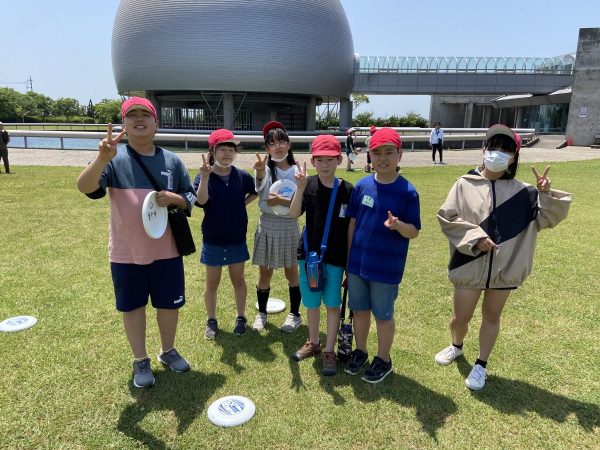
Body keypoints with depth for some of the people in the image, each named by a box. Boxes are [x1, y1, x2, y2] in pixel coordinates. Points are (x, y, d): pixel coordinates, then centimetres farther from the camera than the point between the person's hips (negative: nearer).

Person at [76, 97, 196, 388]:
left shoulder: (171, 160, 2)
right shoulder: (114, 159, -6)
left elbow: (191, 198, 7)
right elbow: (84, 187, -22)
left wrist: (174, 198, -16)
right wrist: (102, 159, -39)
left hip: (166, 250, 2)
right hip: (126, 252, -2)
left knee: (169, 304, 14)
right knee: (133, 306, 12)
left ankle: (168, 351, 39)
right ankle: (140, 361, 32)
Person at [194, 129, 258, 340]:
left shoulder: (242, 176, -4)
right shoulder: (204, 177, -11)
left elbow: (256, 192, 15)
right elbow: (201, 200, -29)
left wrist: (243, 203, 0)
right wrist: (205, 176, -40)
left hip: (237, 239, 2)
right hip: (213, 240, -1)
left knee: (238, 279, 14)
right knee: (212, 282, 12)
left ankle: (241, 317, 30)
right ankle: (211, 321, 28)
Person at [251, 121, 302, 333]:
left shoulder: (297, 171, -2)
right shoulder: (265, 168, -6)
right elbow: (260, 185, -31)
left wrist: (282, 200, -20)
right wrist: (260, 171, -53)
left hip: (289, 227, 0)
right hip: (267, 225, 0)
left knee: (291, 272, 12)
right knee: (264, 273, 10)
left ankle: (294, 314, 29)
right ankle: (261, 313, 30)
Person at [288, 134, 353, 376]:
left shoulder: (347, 190, -7)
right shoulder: (308, 185, -6)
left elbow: (351, 227, -1)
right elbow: (294, 214, -20)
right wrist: (300, 188, -33)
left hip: (335, 257, -1)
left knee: (333, 304, 7)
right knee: (312, 302, 16)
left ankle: (329, 351, 23)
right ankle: (313, 343, 37)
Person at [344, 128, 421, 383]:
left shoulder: (407, 191, -12)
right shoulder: (362, 186, -1)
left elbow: (414, 232, -9)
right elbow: (352, 223, 6)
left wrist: (398, 225, -31)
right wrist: (348, 257, 8)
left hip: (386, 268, -3)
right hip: (357, 264, 4)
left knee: (383, 315, 11)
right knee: (359, 310, 17)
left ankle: (383, 360, 32)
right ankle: (360, 352, 38)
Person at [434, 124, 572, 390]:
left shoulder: (521, 192, 0)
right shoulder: (465, 185, -7)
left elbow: (548, 217, 2)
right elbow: (446, 217, -10)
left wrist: (546, 194, -16)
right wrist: (475, 237, -19)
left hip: (504, 267, 2)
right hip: (470, 265, -1)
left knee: (491, 316, 16)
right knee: (460, 317, 11)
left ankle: (481, 364, 35)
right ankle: (456, 346, 44)